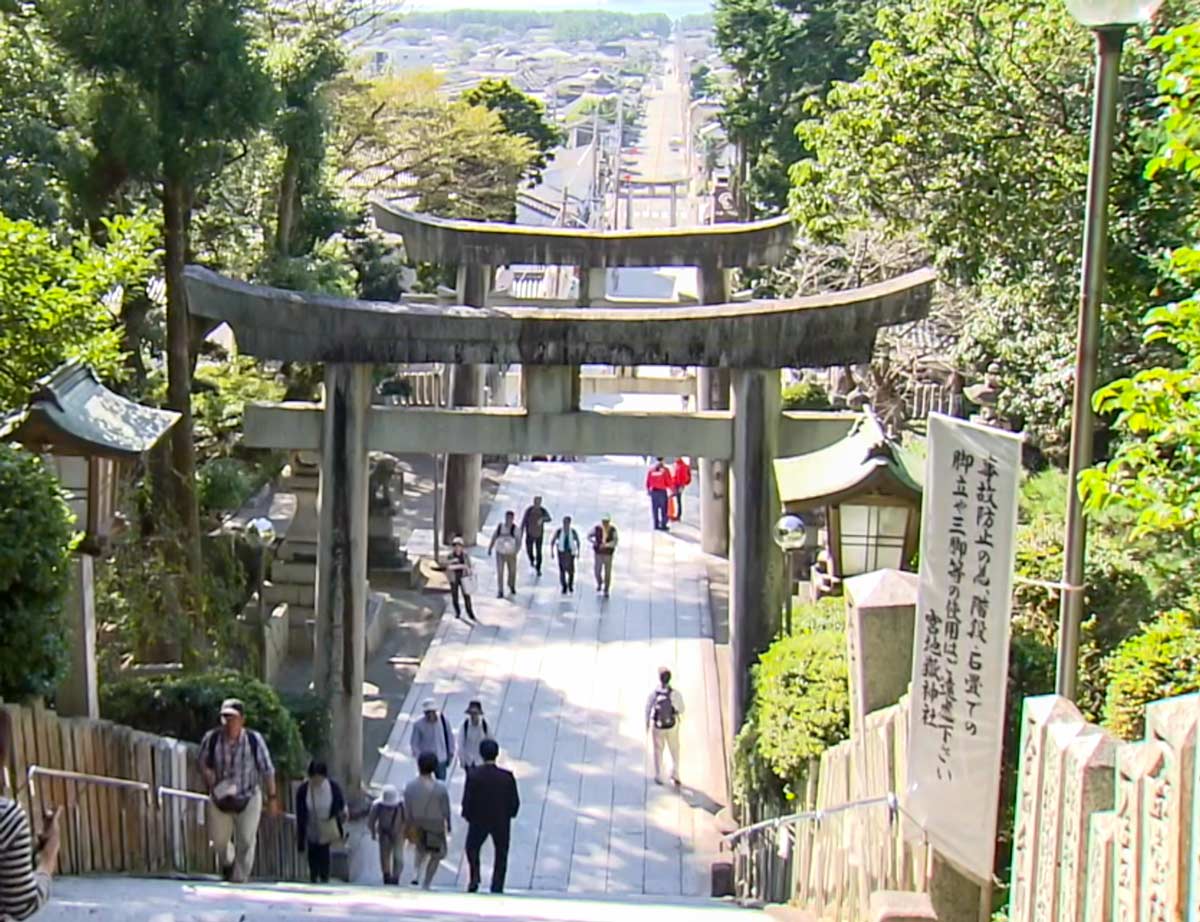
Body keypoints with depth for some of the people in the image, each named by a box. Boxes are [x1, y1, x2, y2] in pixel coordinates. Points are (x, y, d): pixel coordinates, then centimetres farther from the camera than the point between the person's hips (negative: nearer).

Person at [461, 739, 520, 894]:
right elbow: (515, 802, -13)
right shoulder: (507, 777, -18)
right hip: (502, 822, 0)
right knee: (501, 854, 18)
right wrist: (510, 814, 7)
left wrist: (468, 816, 5)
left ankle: (474, 880, 17)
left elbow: (467, 801, -14)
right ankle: (497, 887, 21)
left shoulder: (473, 776, -19)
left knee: (472, 848, 26)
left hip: (479, 820, 0)